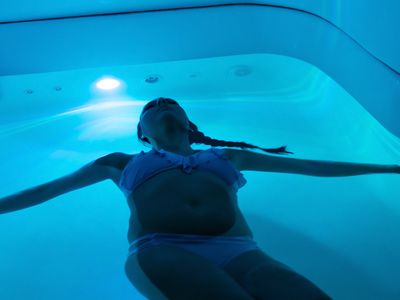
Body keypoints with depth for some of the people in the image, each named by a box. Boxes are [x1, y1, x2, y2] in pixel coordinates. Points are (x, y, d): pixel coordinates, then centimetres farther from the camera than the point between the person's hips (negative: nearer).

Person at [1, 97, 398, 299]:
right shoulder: (122, 163, 30)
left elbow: (310, 165, 33)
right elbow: (48, 188, 31)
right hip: (159, 251, -2)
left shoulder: (226, 156, 31)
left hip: (238, 252, 3)